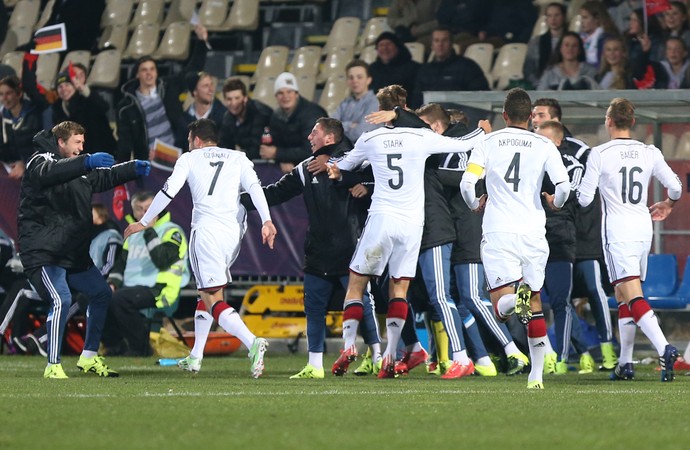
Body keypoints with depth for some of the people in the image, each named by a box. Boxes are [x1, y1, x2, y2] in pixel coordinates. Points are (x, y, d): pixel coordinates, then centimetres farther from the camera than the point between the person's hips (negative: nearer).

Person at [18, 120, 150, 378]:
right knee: (61, 300, -25)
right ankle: (53, 366, -19)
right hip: (42, 252, -10)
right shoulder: (40, 162, -8)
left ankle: (89, 357, 27)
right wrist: (87, 162, -44)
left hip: (74, 254, 10)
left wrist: (133, 169, 16)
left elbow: (104, 178, 31)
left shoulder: (78, 170, 19)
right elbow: (49, 173, -32)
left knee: (102, 294, 17)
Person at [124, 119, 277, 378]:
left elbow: (168, 191, 4)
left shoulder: (189, 159, 10)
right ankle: (195, 358, 25)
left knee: (213, 301, -9)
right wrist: (266, 221, -8)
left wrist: (144, 222, 13)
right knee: (206, 292, 22)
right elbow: (254, 187, 1)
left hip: (206, 230, -5)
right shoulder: (238, 158, 17)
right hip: (234, 232, 5)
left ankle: (252, 342, -33)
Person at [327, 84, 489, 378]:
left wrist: (337, 172, 46)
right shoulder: (421, 138, 0)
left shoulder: (370, 140, 3)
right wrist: (482, 130, 31)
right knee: (399, 289, 6)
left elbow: (345, 165, 22)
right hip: (413, 222, 1)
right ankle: (390, 356, -3)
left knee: (356, 283, 9)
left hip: (381, 219, -1)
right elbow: (463, 144, 10)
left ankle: (349, 345, -4)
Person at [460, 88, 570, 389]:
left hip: (498, 232, -1)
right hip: (533, 232, 1)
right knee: (535, 305, 16)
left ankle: (516, 299, -39)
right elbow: (564, 186, -7)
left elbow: (467, 184, -7)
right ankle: (536, 374, 13)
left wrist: (475, 205, 15)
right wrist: (556, 203, 16)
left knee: (501, 308, -4)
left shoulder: (487, 143, 3)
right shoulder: (544, 146, 3)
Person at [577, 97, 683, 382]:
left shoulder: (600, 154, -8)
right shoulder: (650, 153, 5)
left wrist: (580, 189, 18)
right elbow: (676, 187, 6)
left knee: (633, 297, -13)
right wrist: (667, 205, 28)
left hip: (617, 233, -6)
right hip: (643, 230, 6)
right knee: (623, 298, 17)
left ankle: (664, 349, -32)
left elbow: (584, 198, -6)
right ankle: (625, 364, 17)